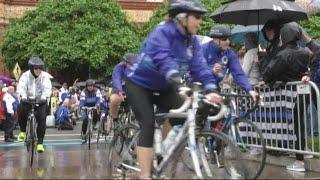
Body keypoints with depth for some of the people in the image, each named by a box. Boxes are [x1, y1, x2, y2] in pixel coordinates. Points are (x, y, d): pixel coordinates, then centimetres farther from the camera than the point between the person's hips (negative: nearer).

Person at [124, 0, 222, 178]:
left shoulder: (192, 41, -5)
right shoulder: (162, 32, -26)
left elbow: (199, 66, -15)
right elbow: (163, 59, -43)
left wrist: (211, 89, -31)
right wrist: (178, 81, -60)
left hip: (163, 88, 6)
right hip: (140, 84, -6)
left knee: (182, 120, -10)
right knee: (148, 125, -20)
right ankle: (145, 175, -16)